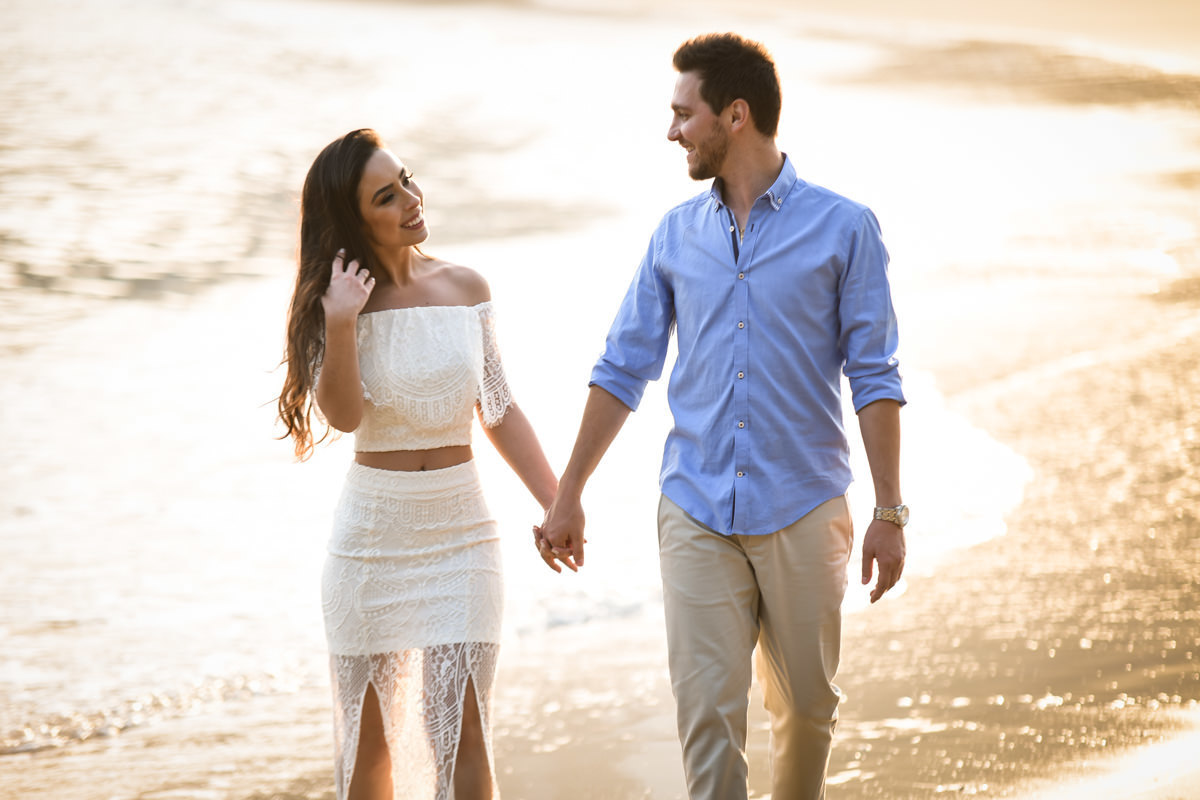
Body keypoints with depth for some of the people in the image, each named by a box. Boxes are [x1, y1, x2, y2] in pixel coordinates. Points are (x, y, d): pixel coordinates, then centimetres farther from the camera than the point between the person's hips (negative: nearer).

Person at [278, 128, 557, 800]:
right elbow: (345, 413, -19)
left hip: (462, 533, 1)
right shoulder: (339, 302, -4)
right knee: (369, 736, 8)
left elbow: (499, 412, 10)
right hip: (371, 536, -1)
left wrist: (559, 506, 7)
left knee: (461, 731, -7)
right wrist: (341, 323, -30)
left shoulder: (466, 289, 3)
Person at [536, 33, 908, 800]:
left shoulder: (843, 228, -3)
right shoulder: (677, 234, 8)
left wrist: (890, 513, -7)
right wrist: (568, 497, 11)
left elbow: (874, 377, -3)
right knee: (707, 708, -6)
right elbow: (624, 369, 12)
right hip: (697, 513, 2)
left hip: (802, 508, -2)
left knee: (806, 706, 10)